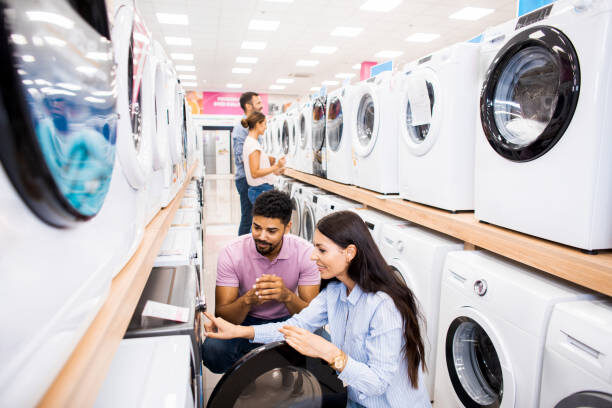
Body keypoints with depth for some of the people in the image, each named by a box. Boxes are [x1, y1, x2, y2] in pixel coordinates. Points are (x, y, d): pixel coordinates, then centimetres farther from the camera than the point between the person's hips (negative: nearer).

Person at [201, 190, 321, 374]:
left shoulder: (306, 253, -17)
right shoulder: (231, 253, -18)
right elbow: (221, 315, -18)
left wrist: (287, 296, -40)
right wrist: (247, 299, -40)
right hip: (245, 322, 0)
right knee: (212, 350, -30)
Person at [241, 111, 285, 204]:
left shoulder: (249, 142, 15)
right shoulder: (253, 144, -16)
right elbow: (255, 173, -21)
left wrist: (274, 172, 14)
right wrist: (276, 166, -22)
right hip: (261, 190, -10)